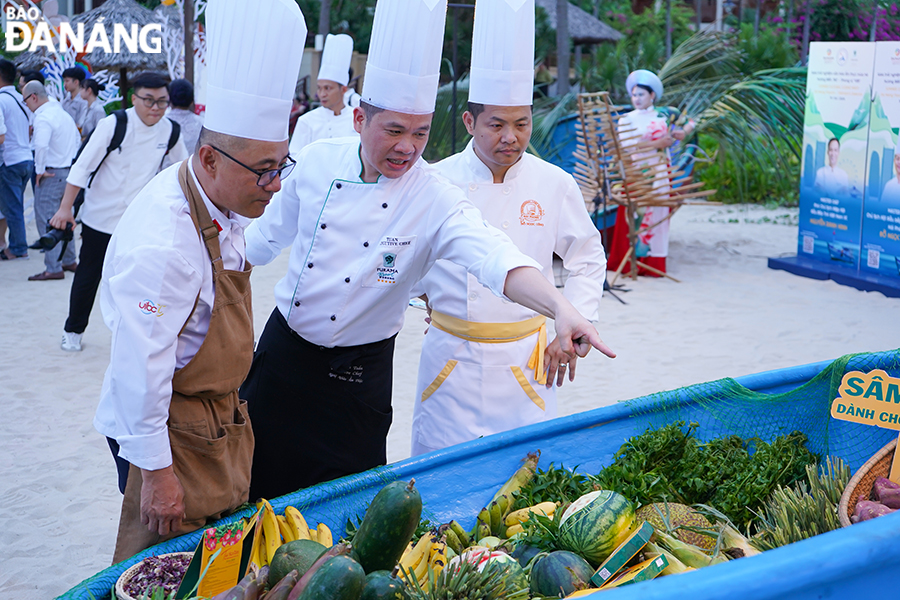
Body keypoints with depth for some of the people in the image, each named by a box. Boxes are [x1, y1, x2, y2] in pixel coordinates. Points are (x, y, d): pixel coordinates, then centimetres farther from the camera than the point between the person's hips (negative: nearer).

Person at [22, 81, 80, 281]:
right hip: (69, 172, 9)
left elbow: (41, 145, -33)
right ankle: (69, 261, 28)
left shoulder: (43, 117, -16)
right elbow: (78, 141, 22)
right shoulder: (63, 113, 13)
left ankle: (53, 268, -7)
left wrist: (40, 170, -20)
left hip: (51, 174, -9)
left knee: (46, 220, -5)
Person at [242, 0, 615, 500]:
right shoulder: (318, 161, -8)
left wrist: (561, 307, -51)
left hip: (358, 377, -3)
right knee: (257, 483, 15)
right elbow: (269, 234, 8)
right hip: (282, 351, 3)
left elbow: (494, 256, -34)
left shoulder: (437, 201, -18)